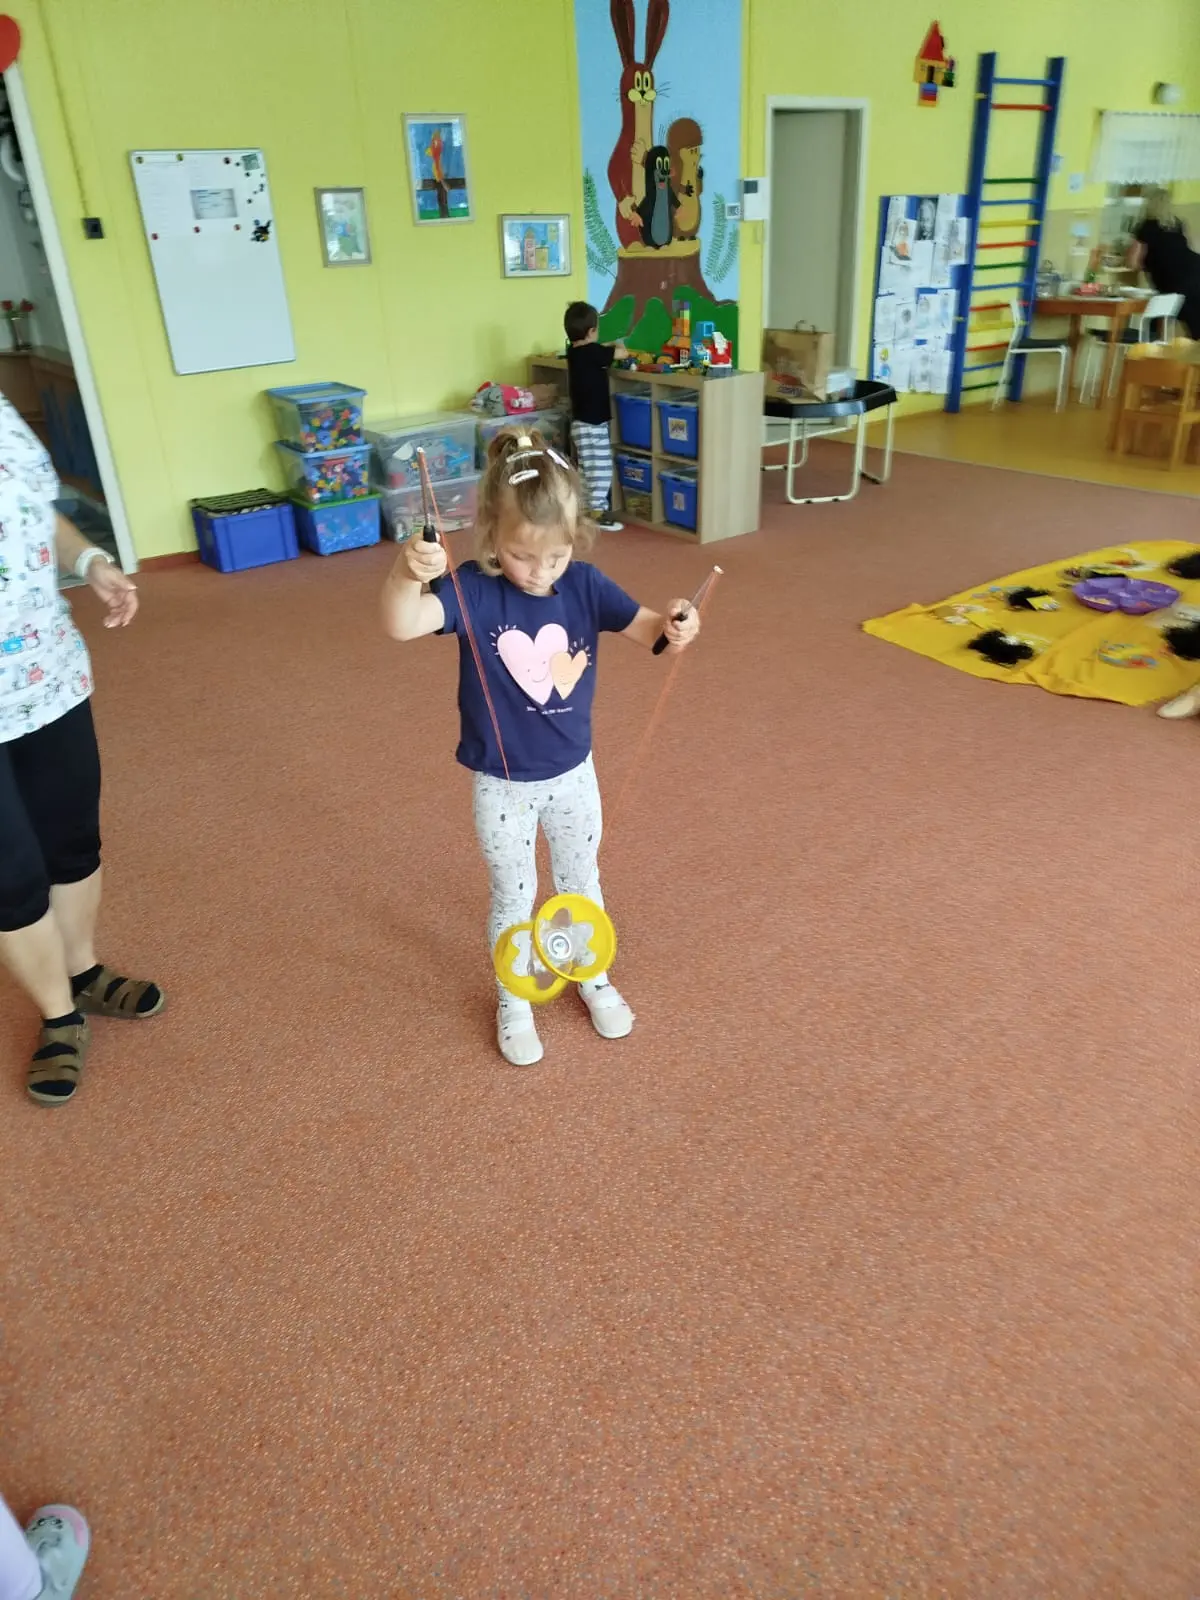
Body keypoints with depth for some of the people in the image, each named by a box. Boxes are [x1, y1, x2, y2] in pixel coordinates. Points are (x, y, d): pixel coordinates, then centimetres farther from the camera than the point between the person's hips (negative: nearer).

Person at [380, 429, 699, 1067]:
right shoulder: (475, 591, -21)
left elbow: (644, 628, -10)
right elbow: (402, 626, -36)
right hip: (501, 785, -3)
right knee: (513, 896, 15)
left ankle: (593, 977, 48)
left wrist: (674, 625, -34)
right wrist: (405, 573, -58)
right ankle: (513, 1004, 38)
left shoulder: (584, 585, -11)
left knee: (580, 881, 23)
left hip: (573, 774, 3)